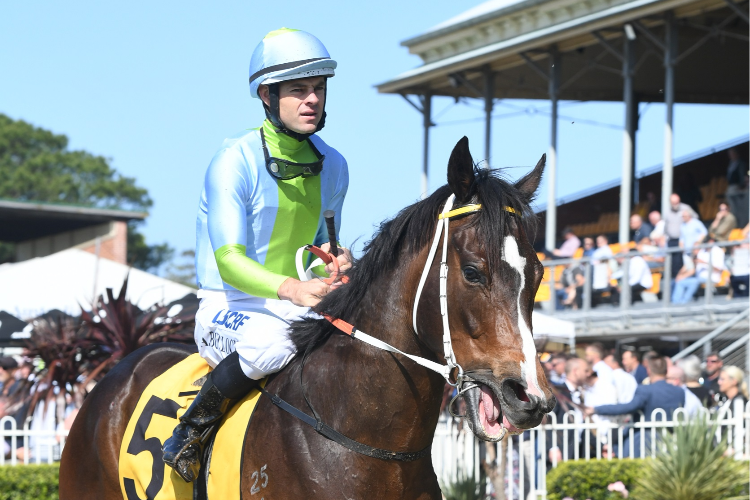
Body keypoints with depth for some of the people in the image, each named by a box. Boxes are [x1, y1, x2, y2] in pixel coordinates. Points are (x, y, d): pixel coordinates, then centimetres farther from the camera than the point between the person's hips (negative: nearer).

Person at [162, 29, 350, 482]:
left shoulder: (333, 165, 6)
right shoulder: (236, 161, -15)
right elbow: (229, 261, -22)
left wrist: (337, 260, -7)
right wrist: (290, 288, -40)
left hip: (300, 307, 6)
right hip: (227, 309, -6)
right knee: (272, 340, -39)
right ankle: (190, 432, -17)